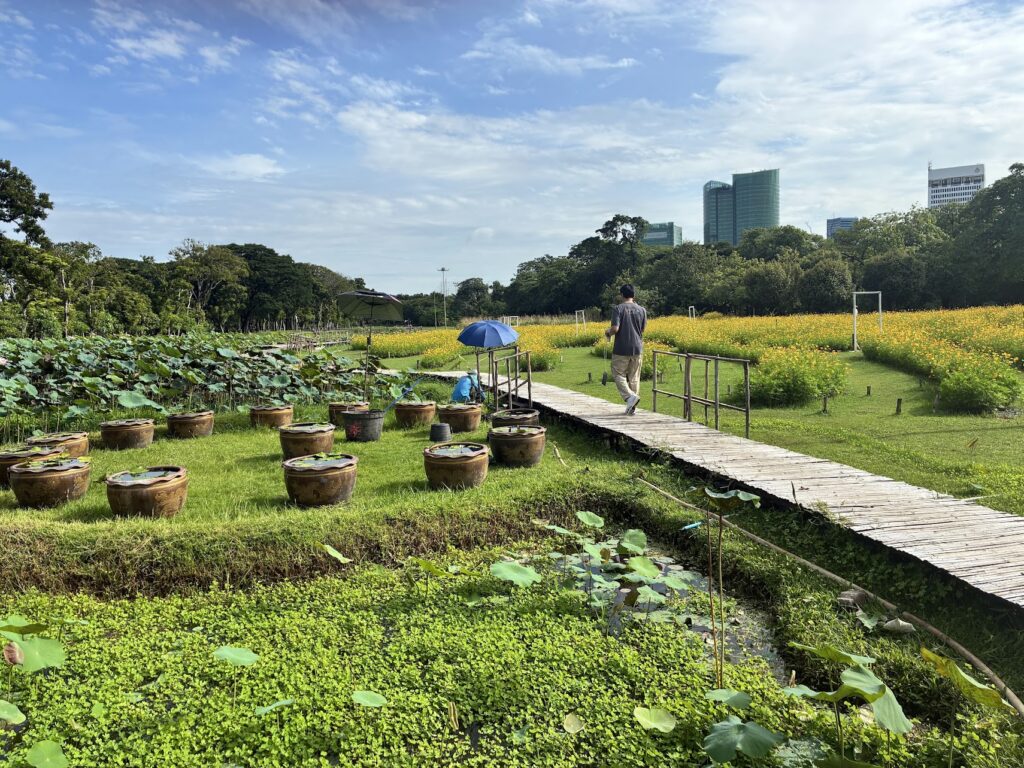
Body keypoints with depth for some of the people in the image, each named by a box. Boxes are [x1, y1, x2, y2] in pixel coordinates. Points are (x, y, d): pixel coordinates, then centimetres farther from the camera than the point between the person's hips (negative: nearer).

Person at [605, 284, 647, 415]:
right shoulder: (641, 310, 3)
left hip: (621, 349, -4)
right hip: (637, 349, 4)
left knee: (619, 375, 6)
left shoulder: (618, 309, -10)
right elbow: (643, 329, 12)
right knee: (634, 378, 10)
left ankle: (630, 396, -18)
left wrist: (608, 333, 4)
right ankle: (632, 407, 13)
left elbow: (615, 328, -19)